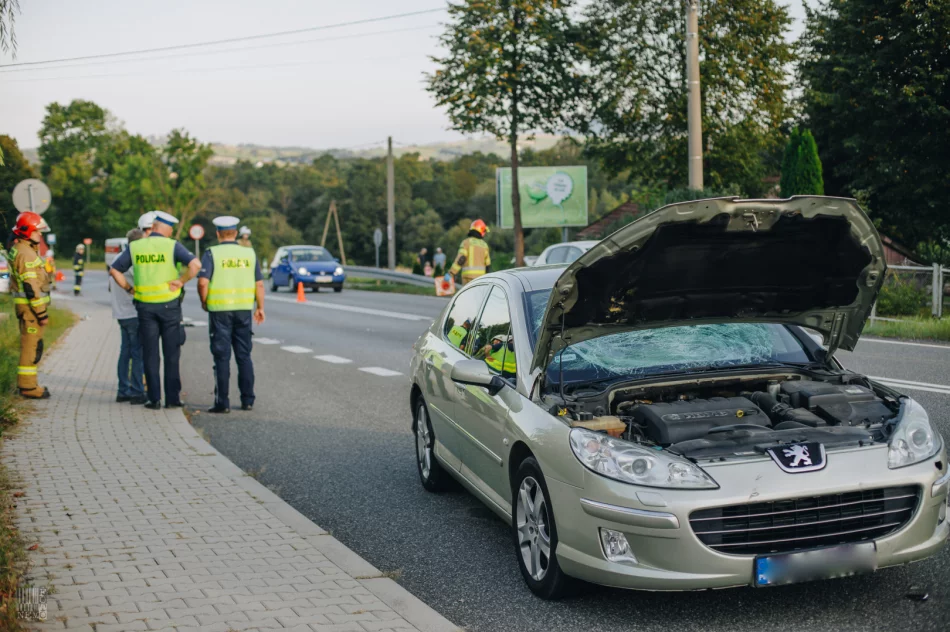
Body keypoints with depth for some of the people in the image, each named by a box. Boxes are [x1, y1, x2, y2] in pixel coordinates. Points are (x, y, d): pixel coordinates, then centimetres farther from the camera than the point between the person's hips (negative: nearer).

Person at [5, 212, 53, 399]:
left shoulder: (16, 248, 12)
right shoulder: (26, 253, -18)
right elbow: (31, 286, -21)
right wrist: (42, 313, -20)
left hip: (24, 304, 10)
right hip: (30, 306, -10)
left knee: (30, 345, 17)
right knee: (31, 346, -6)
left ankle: (26, 383, 25)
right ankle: (28, 386, -2)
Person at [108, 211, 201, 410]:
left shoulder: (134, 247, 4)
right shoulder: (172, 246, -4)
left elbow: (114, 270, 4)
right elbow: (195, 264, -17)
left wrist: (129, 288, 8)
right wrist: (181, 281, -8)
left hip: (145, 306, 2)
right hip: (169, 304, -2)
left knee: (150, 354, 7)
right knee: (171, 354, 6)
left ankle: (154, 398, 6)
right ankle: (172, 398, 7)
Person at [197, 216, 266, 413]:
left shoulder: (212, 253, -5)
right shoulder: (249, 253, 5)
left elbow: (203, 282, -15)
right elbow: (259, 284, 5)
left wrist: (204, 301, 2)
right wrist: (260, 307, 14)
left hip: (220, 310, -3)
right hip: (244, 309, 3)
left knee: (222, 357, 1)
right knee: (244, 356, 11)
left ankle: (222, 402, 2)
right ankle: (247, 400, 12)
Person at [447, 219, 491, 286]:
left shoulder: (466, 242, -4)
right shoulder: (484, 245, 10)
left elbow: (460, 259, -16)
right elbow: (488, 265, 14)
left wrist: (450, 273, -17)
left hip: (468, 275, -4)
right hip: (480, 275, 4)